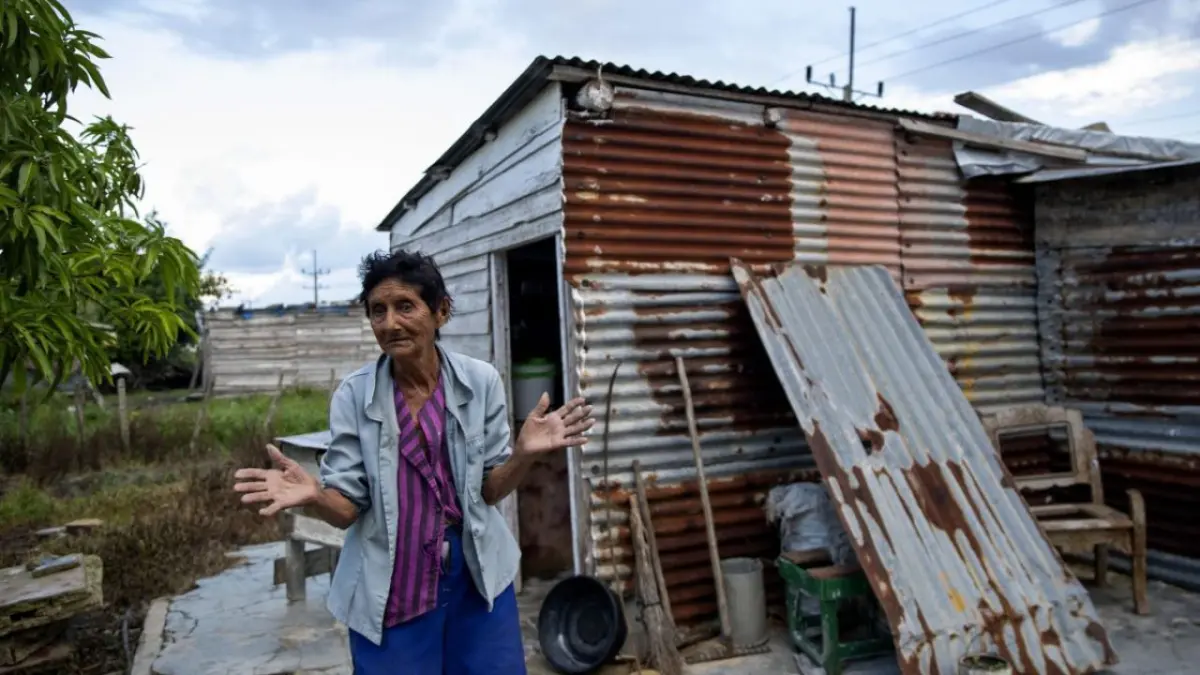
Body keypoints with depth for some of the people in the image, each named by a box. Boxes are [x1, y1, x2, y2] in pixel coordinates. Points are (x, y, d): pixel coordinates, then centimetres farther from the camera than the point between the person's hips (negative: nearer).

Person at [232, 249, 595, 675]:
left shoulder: (480, 381, -9)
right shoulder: (354, 395, -9)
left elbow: (490, 490, -3)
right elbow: (348, 507, -7)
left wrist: (523, 453, -23)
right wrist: (314, 496, -29)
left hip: (477, 575, 1)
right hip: (389, 589, -1)